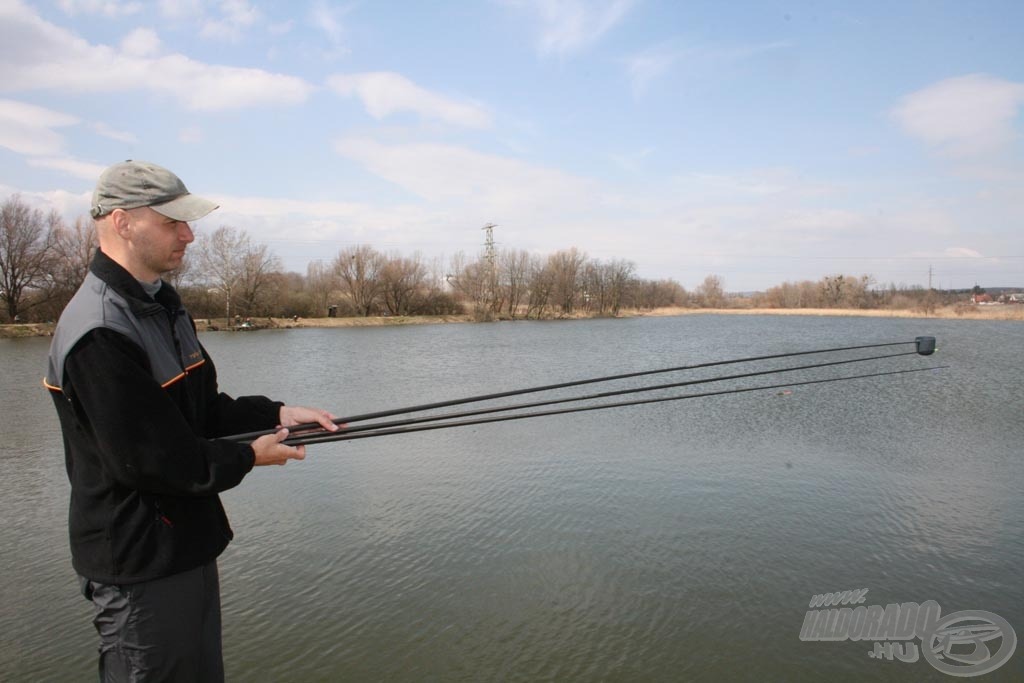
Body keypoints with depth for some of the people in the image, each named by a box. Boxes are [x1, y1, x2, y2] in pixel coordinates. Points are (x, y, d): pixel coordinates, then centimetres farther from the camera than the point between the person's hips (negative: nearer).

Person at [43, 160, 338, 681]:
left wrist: (276, 414, -1)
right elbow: (150, 460, -25)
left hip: (185, 543, 10)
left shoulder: (161, 303, 8)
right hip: (139, 565, -9)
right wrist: (247, 457, -12)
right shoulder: (98, 334, -24)